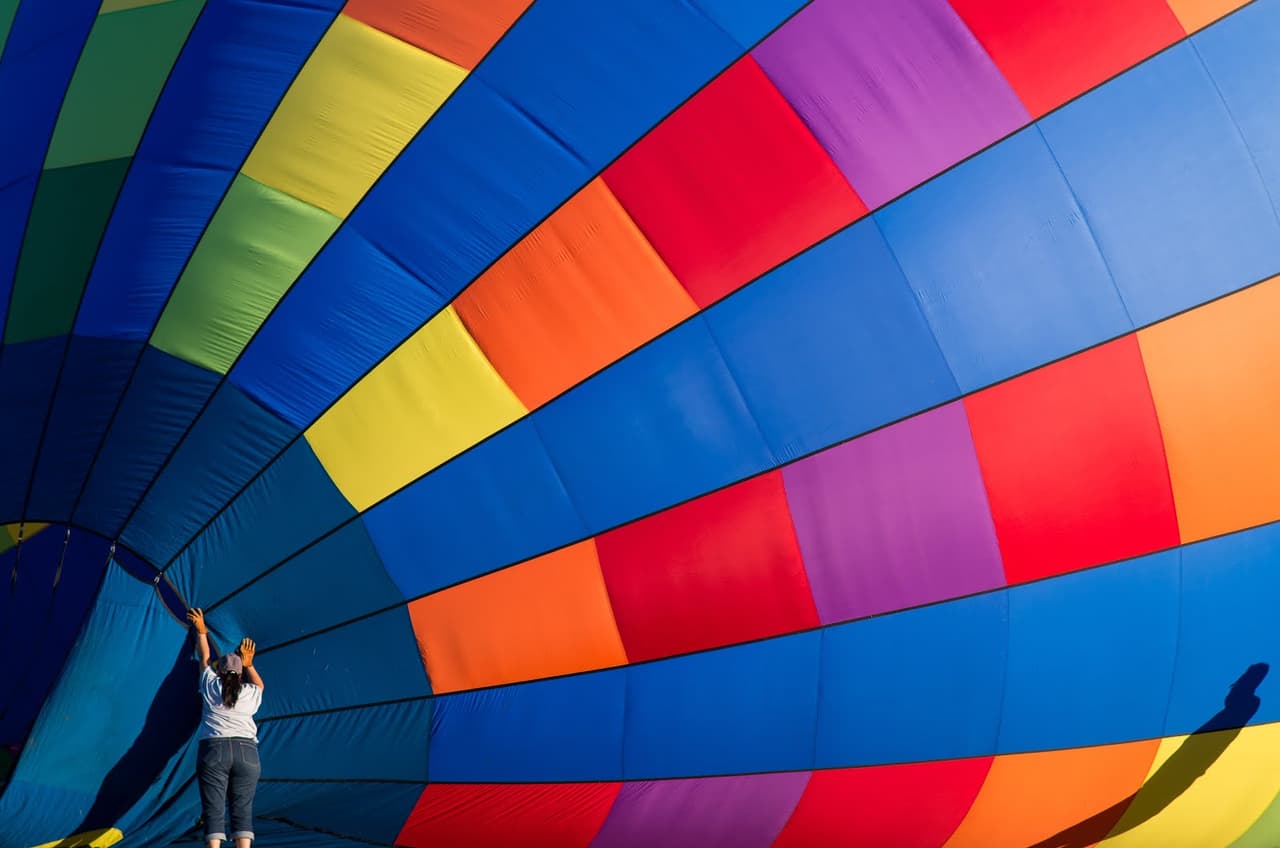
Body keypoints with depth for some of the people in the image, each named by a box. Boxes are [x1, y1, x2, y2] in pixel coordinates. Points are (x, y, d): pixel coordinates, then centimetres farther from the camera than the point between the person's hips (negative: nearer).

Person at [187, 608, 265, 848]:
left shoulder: (211, 686, 13)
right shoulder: (250, 693, 15)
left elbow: (204, 658, 30)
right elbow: (259, 685, 41)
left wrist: (201, 631, 44)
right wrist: (248, 664, 54)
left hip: (214, 750, -1)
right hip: (246, 751, 1)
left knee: (214, 808, -4)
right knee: (242, 808, 0)